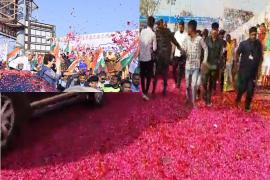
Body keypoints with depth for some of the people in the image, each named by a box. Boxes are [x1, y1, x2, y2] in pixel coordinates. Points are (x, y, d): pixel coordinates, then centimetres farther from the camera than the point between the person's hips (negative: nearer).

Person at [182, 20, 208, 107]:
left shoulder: (200, 39, -8)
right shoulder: (186, 39, 2)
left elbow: (206, 49, -1)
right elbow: (183, 50, 6)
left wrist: (204, 61, -4)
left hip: (196, 66, -3)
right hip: (188, 65, 3)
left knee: (194, 85, -7)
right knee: (187, 85, 11)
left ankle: (193, 101, 8)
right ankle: (188, 98, 30)